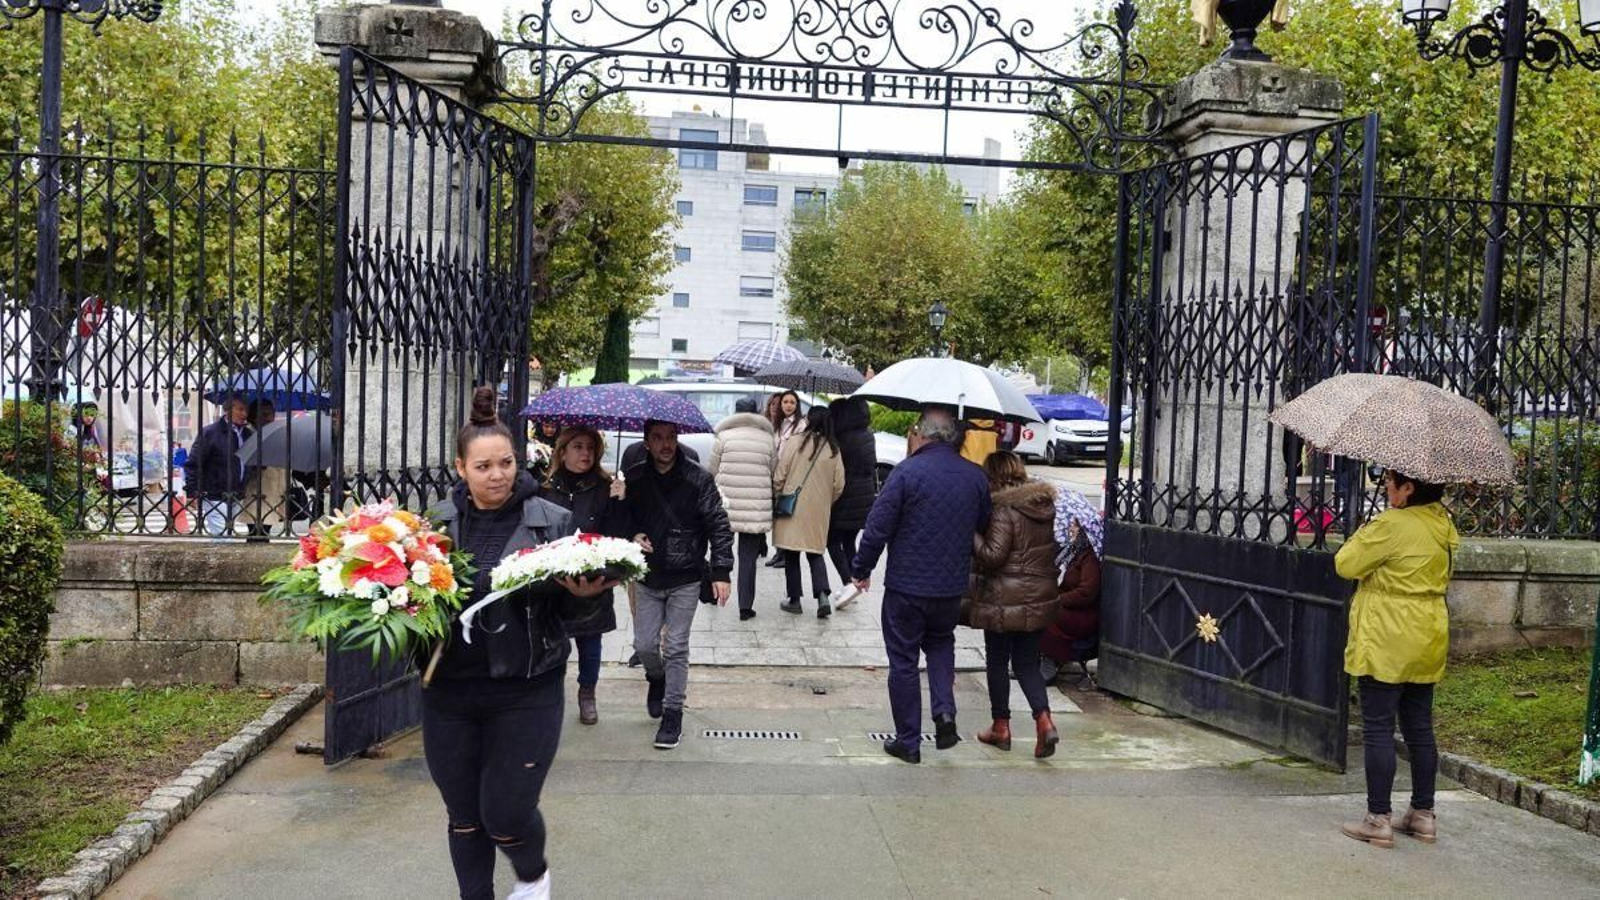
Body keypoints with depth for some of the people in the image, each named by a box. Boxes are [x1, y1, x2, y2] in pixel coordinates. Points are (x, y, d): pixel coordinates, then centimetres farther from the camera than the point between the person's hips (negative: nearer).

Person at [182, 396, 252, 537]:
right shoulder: (210, 433, -8)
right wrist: (193, 491, -14)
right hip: (215, 498, -7)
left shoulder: (247, 434, 11)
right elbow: (192, 464, -9)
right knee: (220, 536, -12)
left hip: (235, 499, 7)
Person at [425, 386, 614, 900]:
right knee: (463, 817, 14)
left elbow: (578, 593, -1)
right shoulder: (439, 523, 2)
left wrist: (586, 593, -21)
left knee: (505, 814, 0)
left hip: (525, 693, -3)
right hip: (449, 691, 3)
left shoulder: (551, 522, -5)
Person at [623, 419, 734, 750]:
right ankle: (657, 679, 40)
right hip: (647, 578, 3)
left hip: (685, 579, -3)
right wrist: (633, 536, -9)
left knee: (676, 648, 1)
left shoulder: (698, 480, -9)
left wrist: (721, 572, -11)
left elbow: (719, 526, -7)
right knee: (645, 644, 7)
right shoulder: (634, 479, -1)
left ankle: (672, 713, 13)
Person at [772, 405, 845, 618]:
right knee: (816, 553, 14)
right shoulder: (833, 450, -1)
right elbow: (839, 484, 2)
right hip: (818, 512, 3)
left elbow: (779, 476, -9)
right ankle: (823, 595, -4)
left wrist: (776, 498, 7)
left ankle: (794, 600, 13)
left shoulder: (795, 443, -11)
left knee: (791, 555, 9)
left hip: (792, 509, -3)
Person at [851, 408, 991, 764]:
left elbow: (878, 527, -14)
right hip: (952, 587, 4)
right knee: (940, 642, 27)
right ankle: (945, 711, 6)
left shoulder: (907, 472, -14)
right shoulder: (976, 477, 1)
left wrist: (861, 569, -1)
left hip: (906, 587, -4)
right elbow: (984, 527, 12)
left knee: (903, 661, 8)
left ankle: (908, 741, 14)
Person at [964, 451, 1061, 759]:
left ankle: (1001, 727, 19)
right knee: (1027, 663, 13)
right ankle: (1043, 720, -5)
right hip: (1040, 598, 6)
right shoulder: (1047, 505, 6)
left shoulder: (1004, 510, -17)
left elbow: (992, 556, -20)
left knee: (997, 662, 10)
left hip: (1005, 601, -6)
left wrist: (973, 537, -9)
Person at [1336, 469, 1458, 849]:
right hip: (1428, 643, 8)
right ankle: (1423, 814, 22)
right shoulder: (1444, 526, 7)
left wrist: (1362, 534, 4)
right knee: (1420, 728, 15)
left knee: (1378, 729, -1)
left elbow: (1346, 565, -13)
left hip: (1386, 643, -8)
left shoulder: (1392, 524, -19)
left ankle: (1379, 819, 2)